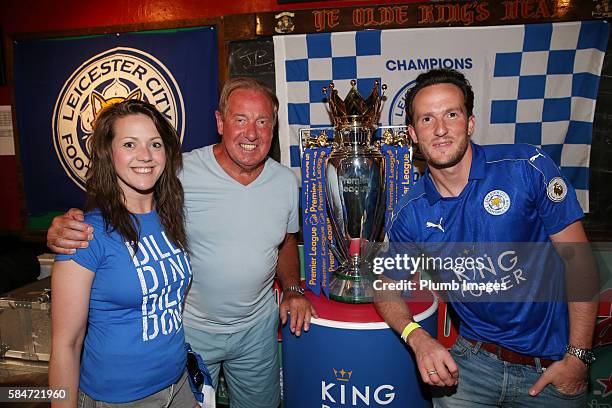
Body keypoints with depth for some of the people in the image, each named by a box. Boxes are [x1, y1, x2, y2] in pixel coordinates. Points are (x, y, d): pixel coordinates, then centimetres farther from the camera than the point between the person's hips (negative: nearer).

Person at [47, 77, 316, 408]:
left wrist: (293, 288, -2)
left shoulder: (286, 180, -6)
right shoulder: (180, 173, -22)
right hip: (191, 328, -3)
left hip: (257, 326, 4)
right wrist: (67, 229, -33)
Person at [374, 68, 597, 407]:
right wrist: (417, 337, -17)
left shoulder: (527, 168, -14)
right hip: (474, 358, 1)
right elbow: (386, 285, 1)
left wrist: (578, 356, -9)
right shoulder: (410, 214, -9)